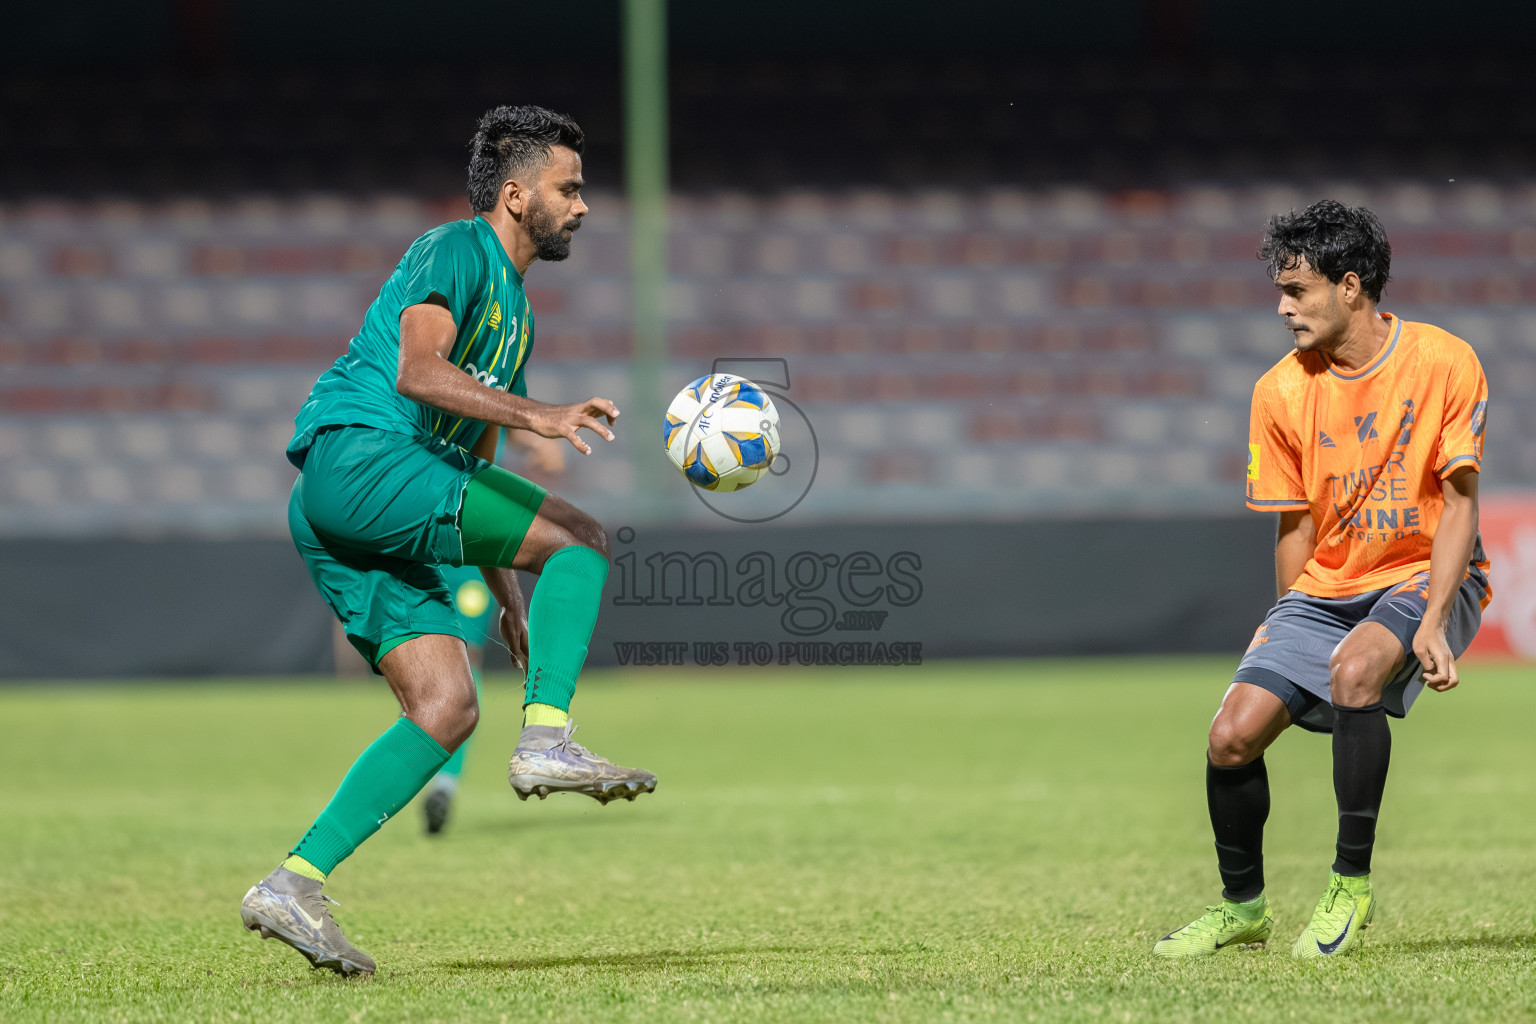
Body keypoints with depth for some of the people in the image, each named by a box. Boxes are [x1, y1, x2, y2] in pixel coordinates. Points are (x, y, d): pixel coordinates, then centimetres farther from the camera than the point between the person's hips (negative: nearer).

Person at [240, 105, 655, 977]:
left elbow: (473, 468, 32)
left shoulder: (514, 310, 28)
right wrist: (538, 414, -30)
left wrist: (509, 599, 29)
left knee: (447, 707, -2)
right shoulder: (457, 252, -1)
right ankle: (548, 739, -21)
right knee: (584, 536, -15)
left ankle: (295, 886, -6)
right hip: (355, 455, -9)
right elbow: (416, 370, -20)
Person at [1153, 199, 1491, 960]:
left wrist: (1433, 621, -19)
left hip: (1423, 576, -4)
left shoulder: (1444, 363, -12)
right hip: (1326, 587, 4)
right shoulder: (1282, 391, -4)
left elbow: (1459, 502, -11)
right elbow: (1296, 526, 6)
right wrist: (1286, 633, 5)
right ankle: (1242, 906, 12)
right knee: (1232, 737, -13)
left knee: (1354, 670, -35)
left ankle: (1351, 884, -20)